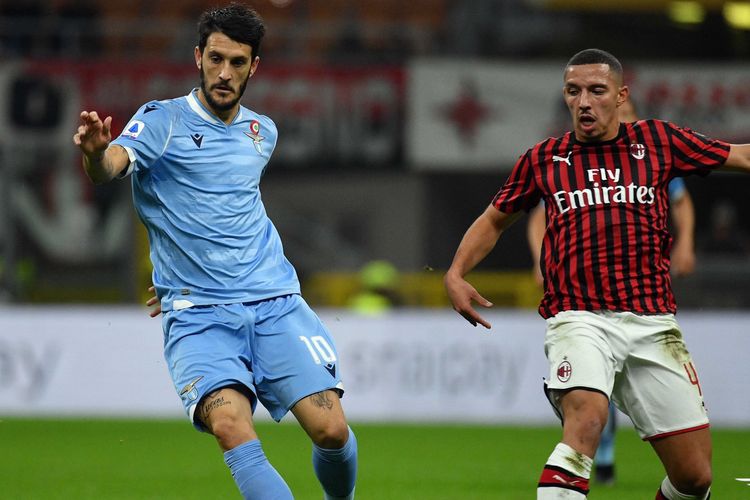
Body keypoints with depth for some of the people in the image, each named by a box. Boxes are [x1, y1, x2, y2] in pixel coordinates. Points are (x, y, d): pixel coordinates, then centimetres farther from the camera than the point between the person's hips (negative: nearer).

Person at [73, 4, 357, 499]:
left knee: (331, 429, -10)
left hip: (276, 302, 4)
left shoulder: (263, 132, 15)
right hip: (198, 314, -4)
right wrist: (96, 151, -45)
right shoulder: (163, 121, -1)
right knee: (231, 426, -29)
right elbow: (110, 167, -22)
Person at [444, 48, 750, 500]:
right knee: (586, 419, -33)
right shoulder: (544, 159, 11)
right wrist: (456, 273, 11)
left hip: (653, 322, 2)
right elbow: (495, 220, 25)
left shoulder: (657, 140, 10)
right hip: (581, 320, -2)